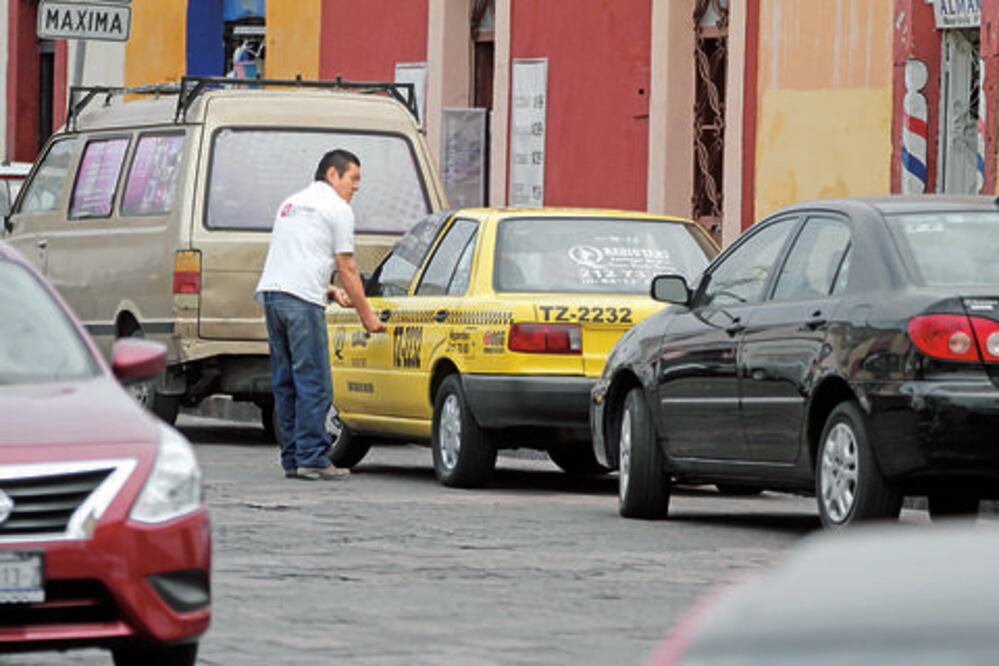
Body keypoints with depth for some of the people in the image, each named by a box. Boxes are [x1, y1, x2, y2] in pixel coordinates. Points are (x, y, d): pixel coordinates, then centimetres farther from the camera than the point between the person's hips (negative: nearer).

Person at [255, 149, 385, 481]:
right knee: (313, 384, -7)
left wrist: (331, 291, 27)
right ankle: (312, 460, -10)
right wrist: (366, 315, 8)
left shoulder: (291, 203, 27)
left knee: (285, 383, 10)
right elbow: (347, 268, 1)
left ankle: (292, 459, 11)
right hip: (302, 299, -8)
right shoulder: (337, 208, 1)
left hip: (270, 292, 8)